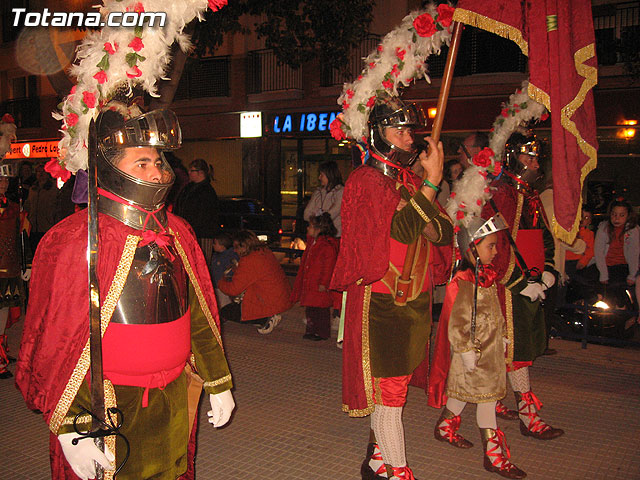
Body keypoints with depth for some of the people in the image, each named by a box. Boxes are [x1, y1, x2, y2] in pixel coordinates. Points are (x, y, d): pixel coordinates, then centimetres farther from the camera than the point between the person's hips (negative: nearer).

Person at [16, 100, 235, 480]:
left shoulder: (178, 233, 3)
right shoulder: (72, 241, -15)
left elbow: (201, 316, 11)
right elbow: (53, 343, -15)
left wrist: (217, 384, 14)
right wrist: (71, 430, -18)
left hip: (174, 402, 6)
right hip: (106, 411, -5)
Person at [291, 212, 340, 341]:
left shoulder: (328, 246, -17)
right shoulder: (311, 242, 13)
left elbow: (329, 266, -18)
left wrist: (323, 283, -20)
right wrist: (302, 281, 23)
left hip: (320, 287, -9)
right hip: (309, 284, 9)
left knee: (321, 309, -1)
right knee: (310, 309, 14)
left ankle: (322, 333, 9)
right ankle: (311, 330, 24)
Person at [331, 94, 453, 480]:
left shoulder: (410, 181, 13)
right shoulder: (365, 181, -11)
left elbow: (445, 233, 9)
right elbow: (404, 232, -21)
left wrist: (426, 222, -11)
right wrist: (431, 183, -18)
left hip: (415, 299, 7)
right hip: (381, 302, -7)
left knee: (392, 384, 16)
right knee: (390, 388, -2)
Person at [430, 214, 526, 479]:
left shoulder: (488, 275, 7)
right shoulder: (462, 283, -21)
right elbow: (457, 323, -21)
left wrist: (502, 335, 22)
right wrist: (467, 351, -20)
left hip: (491, 349, 9)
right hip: (473, 351, -8)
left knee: (462, 391, 19)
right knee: (487, 397, -2)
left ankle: (445, 427, 38)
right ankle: (494, 453, 8)